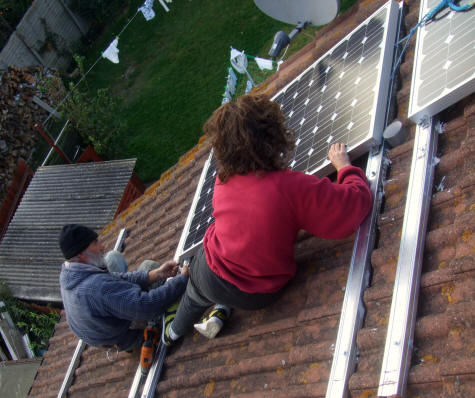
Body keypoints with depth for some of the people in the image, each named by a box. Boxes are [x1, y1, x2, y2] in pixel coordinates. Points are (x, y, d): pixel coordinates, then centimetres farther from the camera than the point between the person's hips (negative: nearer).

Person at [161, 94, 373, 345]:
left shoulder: (223, 181, -14)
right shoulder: (293, 187, -30)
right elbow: (357, 202, -25)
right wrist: (344, 166, -7)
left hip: (211, 275, 2)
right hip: (260, 295, -2)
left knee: (195, 296, 36)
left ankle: (174, 332, 61)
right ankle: (221, 312, 24)